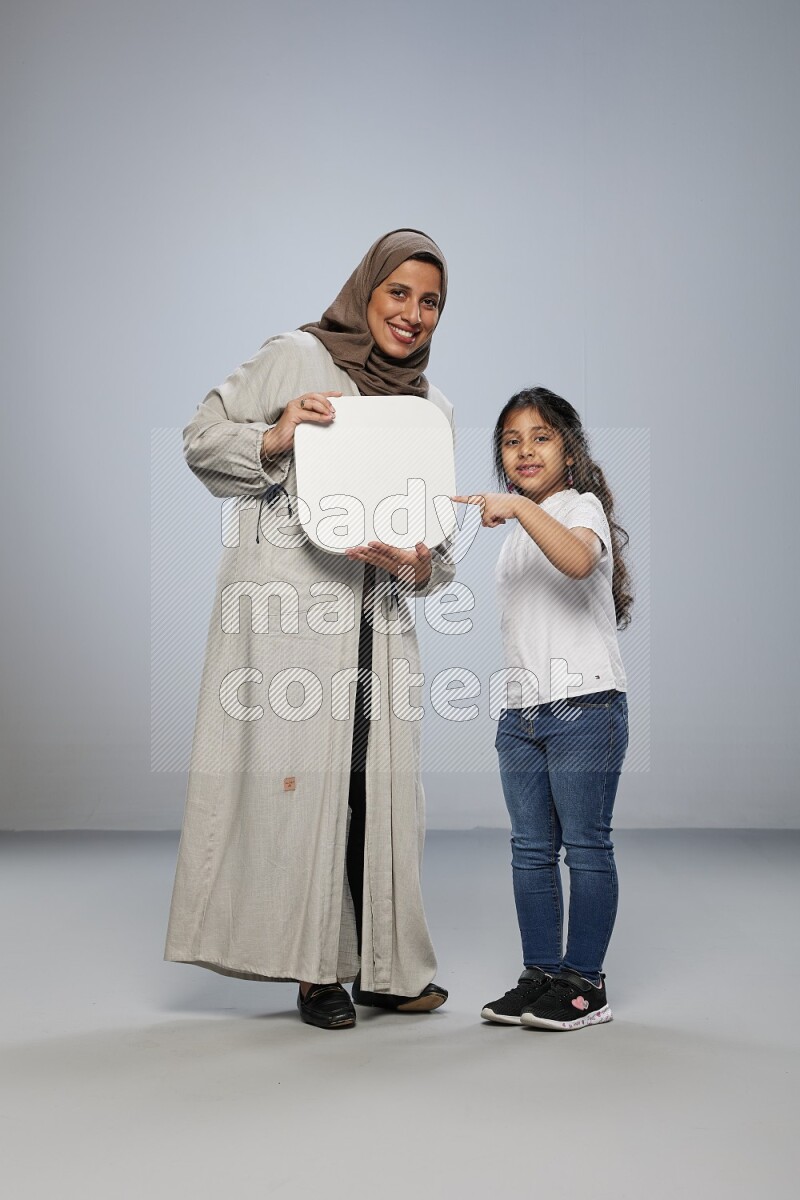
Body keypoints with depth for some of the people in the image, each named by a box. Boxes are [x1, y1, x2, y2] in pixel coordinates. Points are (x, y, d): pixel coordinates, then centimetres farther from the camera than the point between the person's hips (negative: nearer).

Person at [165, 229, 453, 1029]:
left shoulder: (433, 408, 18)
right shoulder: (298, 357, 2)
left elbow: (441, 537, 16)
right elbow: (200, 438, 2)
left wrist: (421, 566, -7)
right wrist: (273, 440, -16)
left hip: (376, 615, 5)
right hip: (288, 601, -5)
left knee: (381, 781, 4)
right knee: (297, 769, -5)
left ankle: (385, 967, 17)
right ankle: (316, 969, 7)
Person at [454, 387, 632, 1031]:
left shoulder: (582, 506, -3)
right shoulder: (516, 535, 21)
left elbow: (578, 560, -29)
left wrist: (520, 506, -34)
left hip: (584, 704, -7)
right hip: (521, 711, 8)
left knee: (586, 845, -2)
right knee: (531, 850, 8)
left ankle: (585, 983, 6)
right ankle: (541, 975, 16)